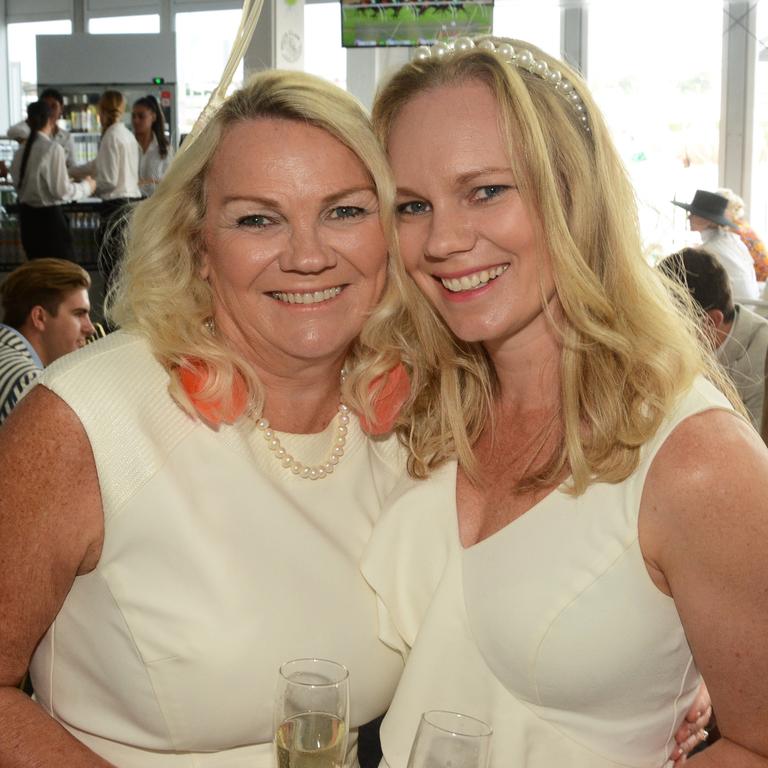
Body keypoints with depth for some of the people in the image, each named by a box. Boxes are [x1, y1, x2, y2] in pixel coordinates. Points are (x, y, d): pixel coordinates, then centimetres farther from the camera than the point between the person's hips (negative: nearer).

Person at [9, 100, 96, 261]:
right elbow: (62, 191, -17)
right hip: (49, 216, -7)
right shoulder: (53, 148, -15)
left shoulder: (21, 151, 4)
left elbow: (19, 183, 12)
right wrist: (86, 186, 1)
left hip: (27, 215, 7)